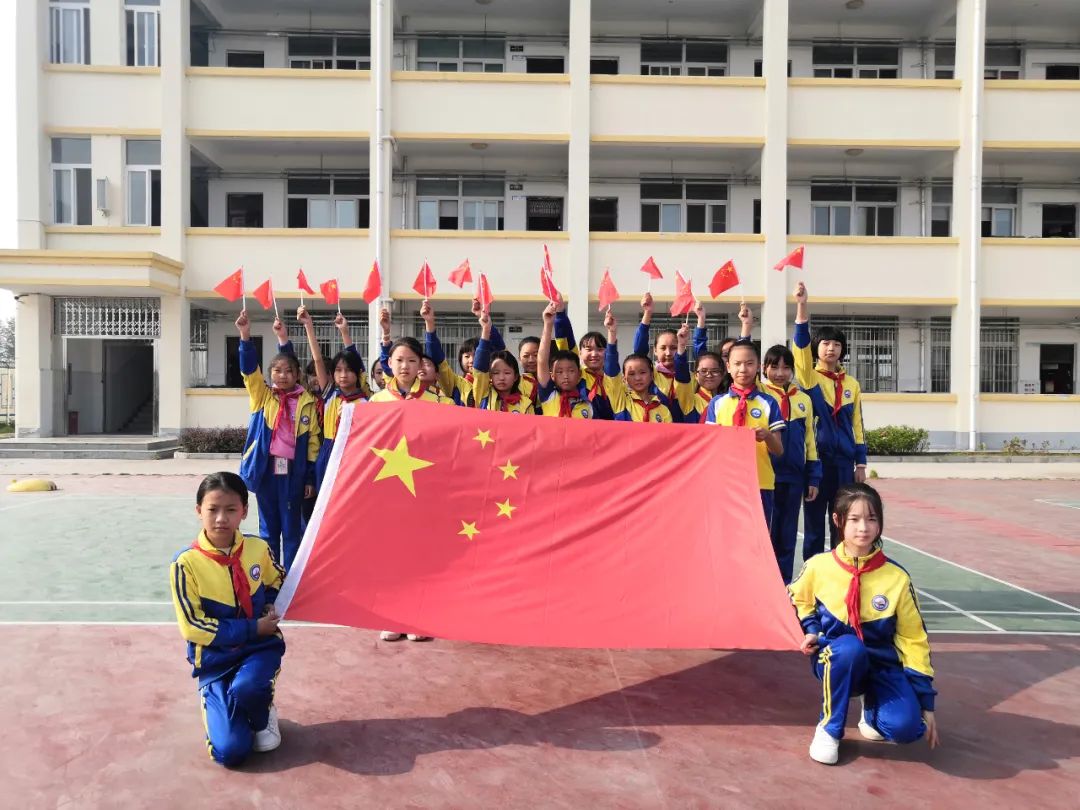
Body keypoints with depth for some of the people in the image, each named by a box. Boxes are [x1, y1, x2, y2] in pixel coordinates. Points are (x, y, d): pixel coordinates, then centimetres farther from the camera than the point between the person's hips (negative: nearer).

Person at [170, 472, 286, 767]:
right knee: (230, 751, -14)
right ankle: (213, 700, 20)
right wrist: (252, 628, -18)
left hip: (260, 646, 1)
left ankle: (262, 719, 4)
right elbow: (193, 626, -14)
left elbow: (278, 582, 16)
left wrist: (271, 606, -7)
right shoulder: (186, 563, -14)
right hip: (215, 659, -1)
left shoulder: (258, 549, -5)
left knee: (246, 688, -35)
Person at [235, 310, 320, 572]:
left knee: (291, 528, 6)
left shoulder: (307, 402, 1)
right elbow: (249, 368, -10)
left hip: (293, 471, -2)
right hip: (265, 468, 2)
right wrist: (245, 335, -24)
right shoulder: (262, 396, 5)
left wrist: (310, 477, -2)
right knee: (268, 528, 11)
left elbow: (312, 441, 1)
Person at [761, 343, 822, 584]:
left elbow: (810, 440, 12)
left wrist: (813, 478, 10)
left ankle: (784, 582, 21)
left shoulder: (804, 399, 11)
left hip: (793, 476, 4)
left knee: (788, 532, 11)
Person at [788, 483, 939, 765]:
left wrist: (926, 703, -3)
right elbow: (799, 598, 14)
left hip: (882, 664, 1)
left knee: (906, 727, -27)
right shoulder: (819, 566, -10)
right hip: (835, 661, -1)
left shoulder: (897, 577, -9)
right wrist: (812, 631, -5)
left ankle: (872, 707, 13)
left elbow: (914, 640, -2)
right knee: (849, 646, -38)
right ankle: (829, 728, -14)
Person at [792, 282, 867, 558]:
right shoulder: (809, 377, 0)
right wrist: (801, 306, -30)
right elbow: (800, 344, -17)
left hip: (844, 461, 3)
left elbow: (857, 425, 12)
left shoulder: (852, 384, 10)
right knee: (813, 523, 3)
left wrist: (860, 463, 7)